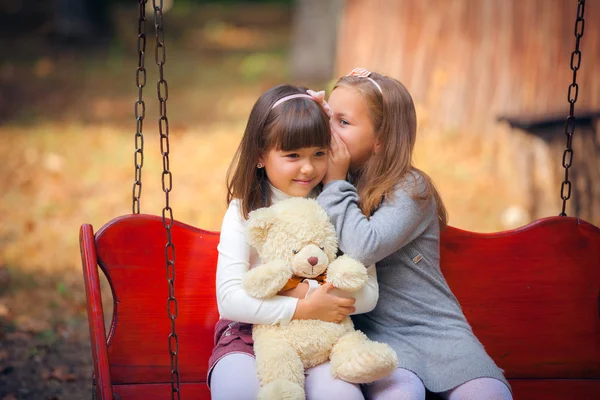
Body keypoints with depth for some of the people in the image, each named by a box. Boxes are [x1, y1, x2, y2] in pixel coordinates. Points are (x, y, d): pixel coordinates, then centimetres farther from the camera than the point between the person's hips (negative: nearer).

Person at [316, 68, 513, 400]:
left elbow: (363, 248, -22)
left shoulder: (410, 188, -7)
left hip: (434, 326, -2)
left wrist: (335, 183, -11)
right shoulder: (325, 188, 12)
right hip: (374, 331, 2)